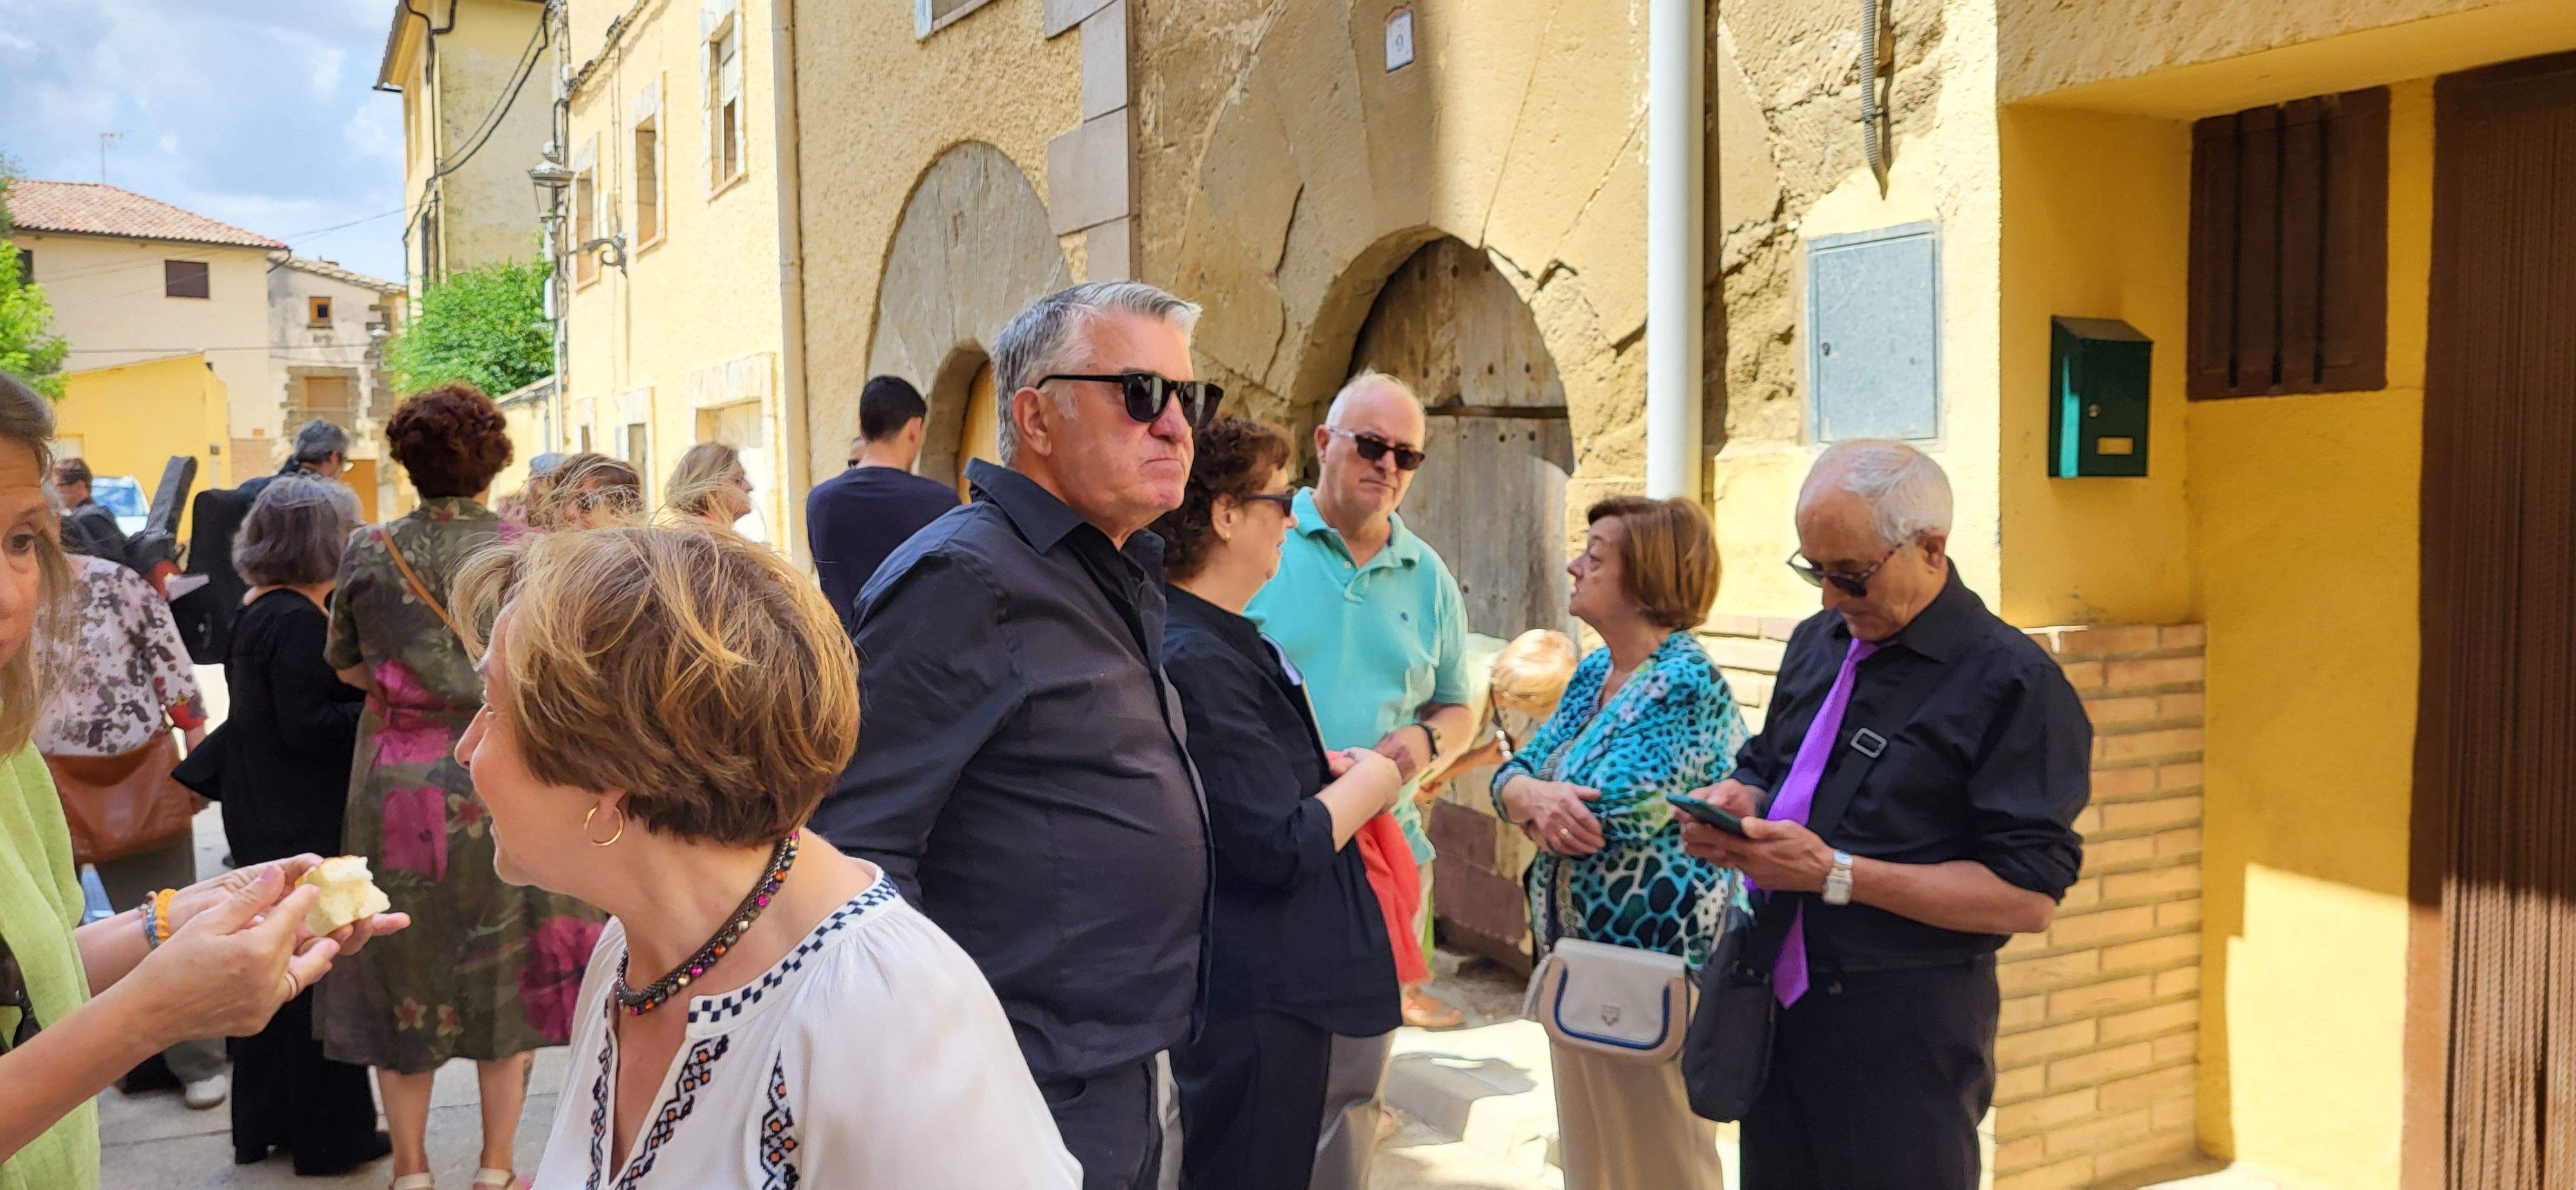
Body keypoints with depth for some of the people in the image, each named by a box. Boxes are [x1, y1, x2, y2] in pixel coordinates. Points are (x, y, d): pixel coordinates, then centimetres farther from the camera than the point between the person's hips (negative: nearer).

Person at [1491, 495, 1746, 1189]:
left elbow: (1611, 814, -26)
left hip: (1648, 963, -8)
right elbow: (1515, 774, 5)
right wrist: (1532, 797, -17)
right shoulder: (1595, 673, 9)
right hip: (1573, 951, 9)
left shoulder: (1687, 685, -18)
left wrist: (1529, 799, -8)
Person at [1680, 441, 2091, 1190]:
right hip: (1778, 1001, 7)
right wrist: (1737, 801, -1)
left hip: (1903, 1040, -7)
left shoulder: (2013, 681, -13)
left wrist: (1836, 874, -21)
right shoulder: (1818, 643, 10)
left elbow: (2028, 896, -18)